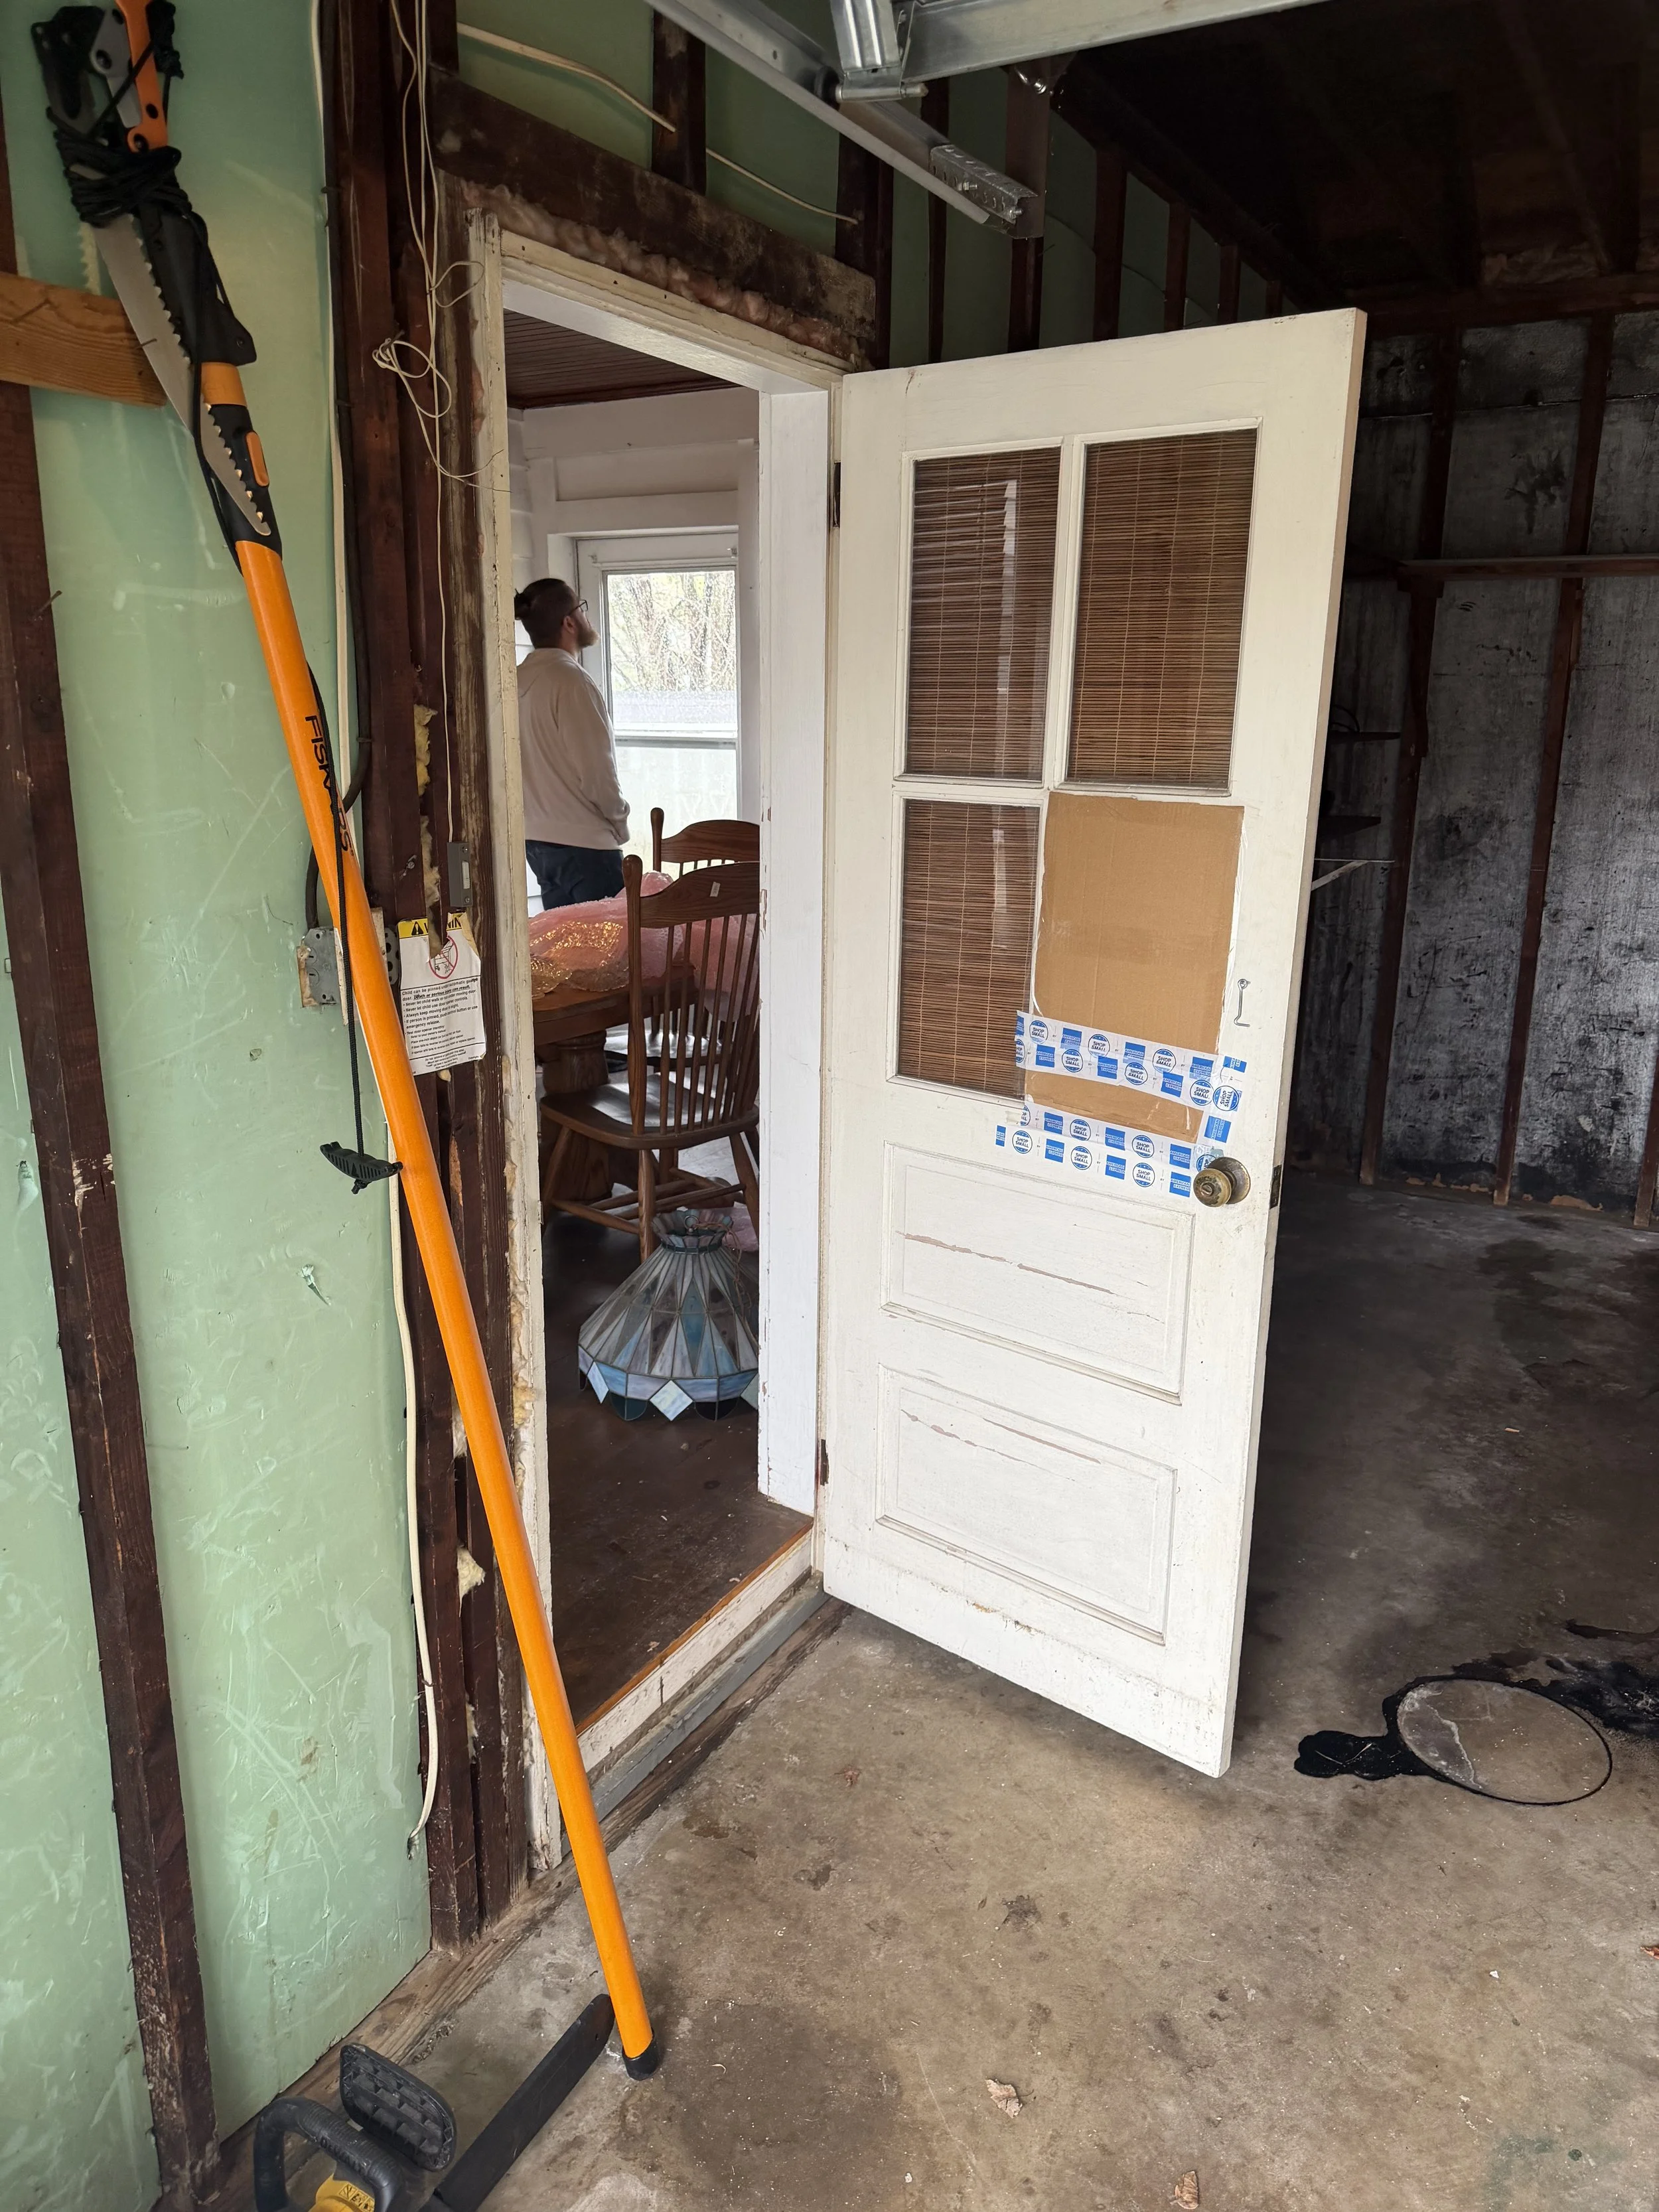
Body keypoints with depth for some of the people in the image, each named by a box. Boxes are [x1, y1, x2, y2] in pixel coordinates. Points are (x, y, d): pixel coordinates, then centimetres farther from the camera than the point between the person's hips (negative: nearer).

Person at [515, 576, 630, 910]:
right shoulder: (571, 680, -17)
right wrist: (619, 821, -3)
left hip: (536, 839, 9)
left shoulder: (519, 680, 8)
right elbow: (596, 770, -19)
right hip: (583, 844, -9)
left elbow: (534, 764, 13)